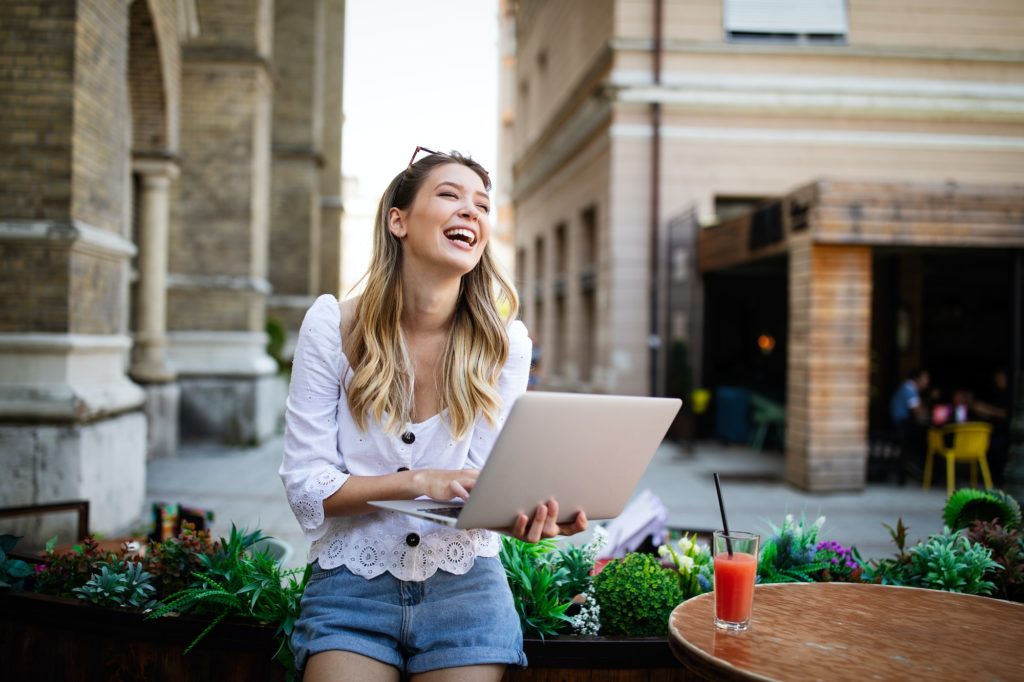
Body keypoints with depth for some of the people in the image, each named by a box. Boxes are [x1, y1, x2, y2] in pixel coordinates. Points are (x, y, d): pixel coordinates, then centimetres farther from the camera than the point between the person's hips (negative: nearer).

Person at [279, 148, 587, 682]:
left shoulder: (505, 343, -5)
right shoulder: (332, 326, -8)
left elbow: (482, 478, -7)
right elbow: (306, 486, -9)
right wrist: (417, 482, -25)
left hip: (463, 585, 1)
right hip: (352, 584, -1)